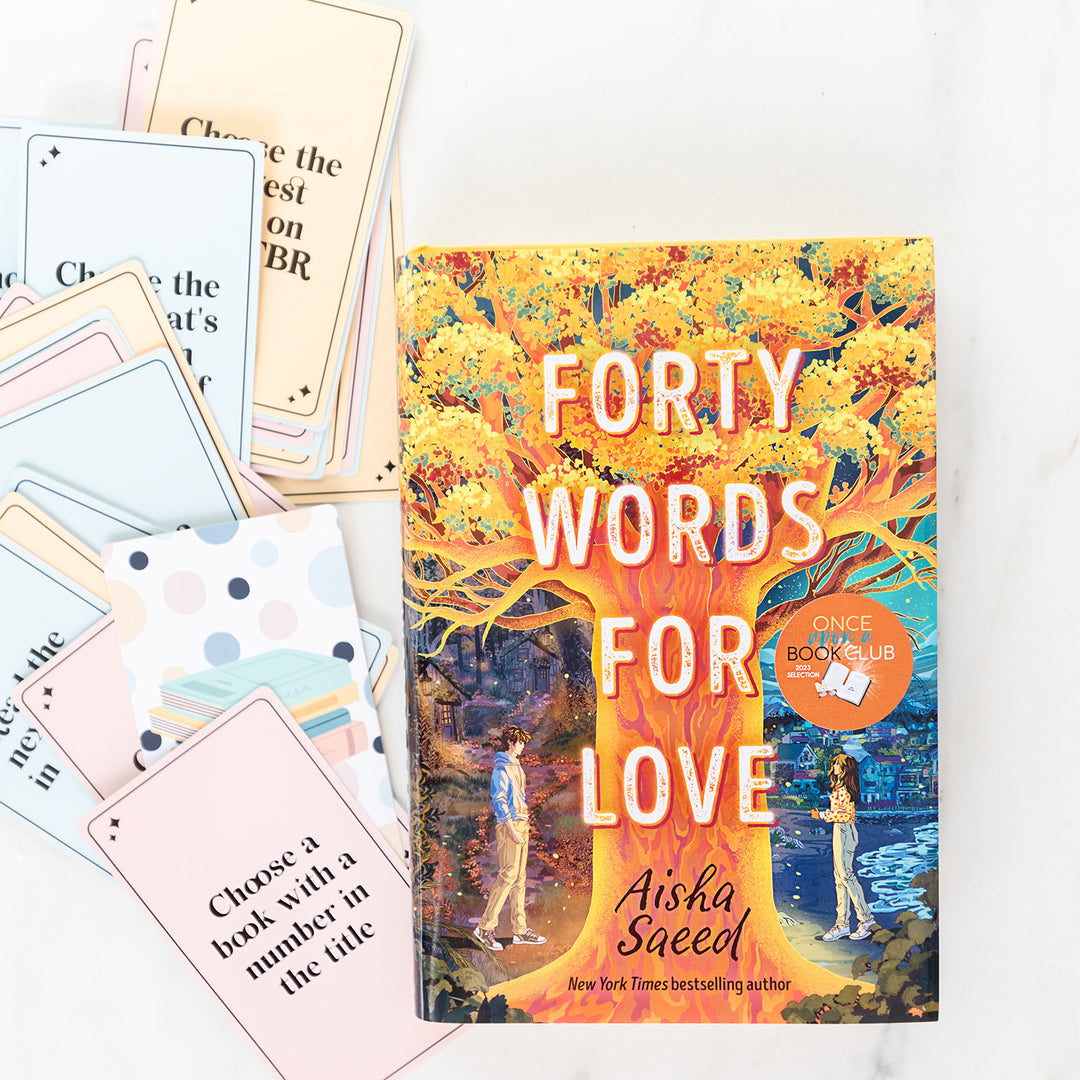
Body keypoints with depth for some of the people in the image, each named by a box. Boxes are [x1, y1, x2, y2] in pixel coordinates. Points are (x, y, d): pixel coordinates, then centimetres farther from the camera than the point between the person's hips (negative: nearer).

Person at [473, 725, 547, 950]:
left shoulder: (516, 767, 18)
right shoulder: (501, 768, -10)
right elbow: (499, 801, -16)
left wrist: (522, 827, 20)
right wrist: (512, 830, -19)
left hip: (521, 825, 9)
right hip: (509, 826, -9)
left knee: (519, 878, 9)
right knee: (508, 875, -10)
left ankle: (520, 930, 13)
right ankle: (485, 927, -3)